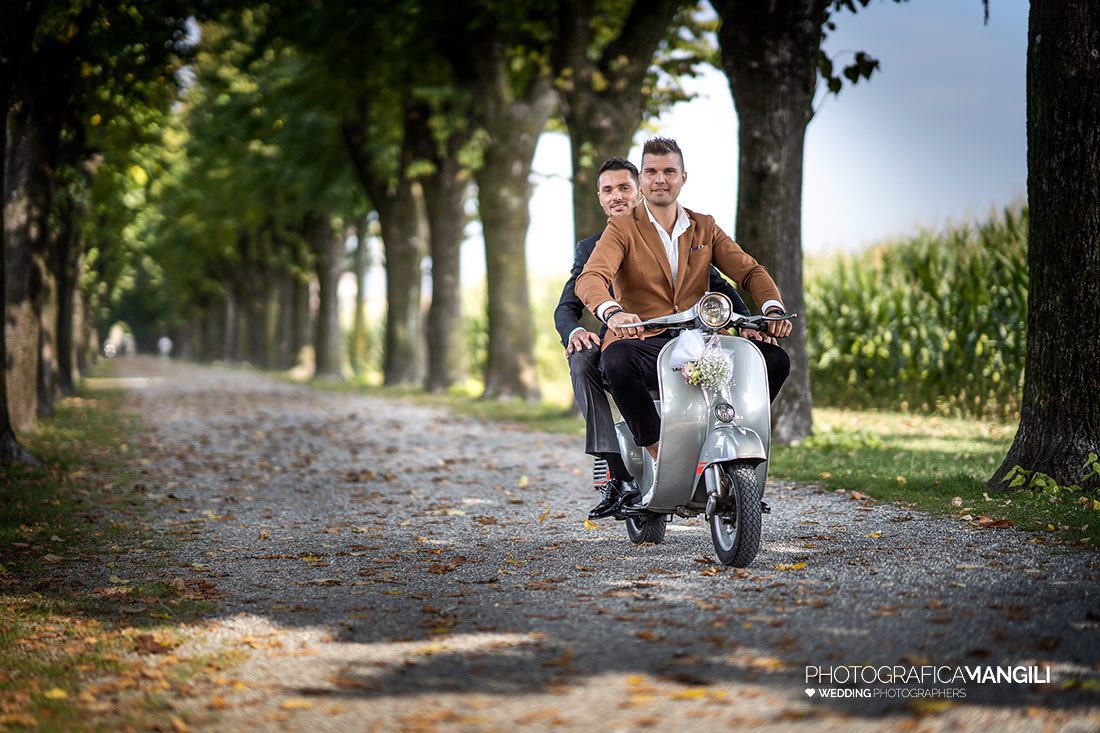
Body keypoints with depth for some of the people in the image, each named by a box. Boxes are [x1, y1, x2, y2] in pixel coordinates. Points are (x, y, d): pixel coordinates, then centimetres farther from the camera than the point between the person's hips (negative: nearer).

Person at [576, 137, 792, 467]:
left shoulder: (705, 227, 19)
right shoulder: (623, 228, 5)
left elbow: (749, 271, 9)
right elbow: (590, 278, -12)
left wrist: (773, 309, -14)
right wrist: (614, 313, -36)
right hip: (644, 343, -4)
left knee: (775, 359, -16)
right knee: (616, 361, -38)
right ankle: (658, 451, -27)